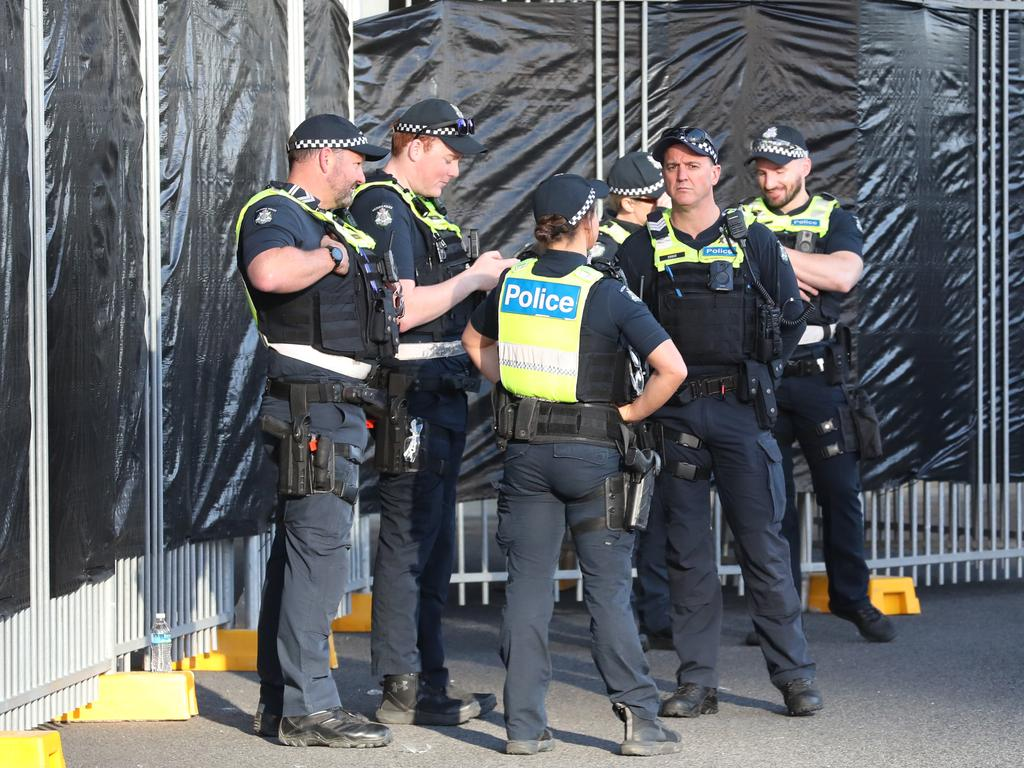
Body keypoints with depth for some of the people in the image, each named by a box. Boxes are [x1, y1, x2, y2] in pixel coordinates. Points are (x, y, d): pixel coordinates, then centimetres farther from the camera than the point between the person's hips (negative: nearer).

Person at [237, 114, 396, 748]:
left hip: (338, 407, 10)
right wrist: (331, 256, -16)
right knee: (319, 544, -12)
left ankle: (280, 701, 17)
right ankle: (307, 707, -11)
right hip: (312, 404, -10)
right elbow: (270, 272, -33)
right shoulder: (275, 213, -8)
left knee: (301, 547, 12)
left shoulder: (333, 226, 23)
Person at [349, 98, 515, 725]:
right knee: (409, 540, -6)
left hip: (444, 391, 10)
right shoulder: (383, 208, -13)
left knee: (434, 543, 14)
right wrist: (471, 280, -13)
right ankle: (402, 688, -2)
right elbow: (399, 309, -21)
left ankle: (429, 676, 22)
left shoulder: (424, 209, 19)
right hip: (411, 395, -10)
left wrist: (481, 273, 12)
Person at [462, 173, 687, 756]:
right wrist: (632, 412, -5)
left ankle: (525, 724, 7)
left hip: (526, 451, 4)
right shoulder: (606, 293, -12)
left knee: (528, 584, 7)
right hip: (592, 452, -4)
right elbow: (672, 368, -18)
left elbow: (476, 342, 22)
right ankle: (641, 719, 3)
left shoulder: (511, 282, 3)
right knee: (608, 588, 3)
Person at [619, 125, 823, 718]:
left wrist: (754, 372, 4)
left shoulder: (755, 242, 5)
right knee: (687, 549, 4)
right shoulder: (642, 250, 6)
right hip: (676, 414, 1)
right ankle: (697, 681, 9)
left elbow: (791, 318, 9)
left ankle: (795, 675, 4)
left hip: (742, 409, -1)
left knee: (764, 544, -2)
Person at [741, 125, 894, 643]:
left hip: (820, 377, -1)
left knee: (840, 490, 1)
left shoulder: (834, 220, 5)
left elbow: (843, 274, -14)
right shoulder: (742, 222, 10)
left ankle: (852, 599, 13)